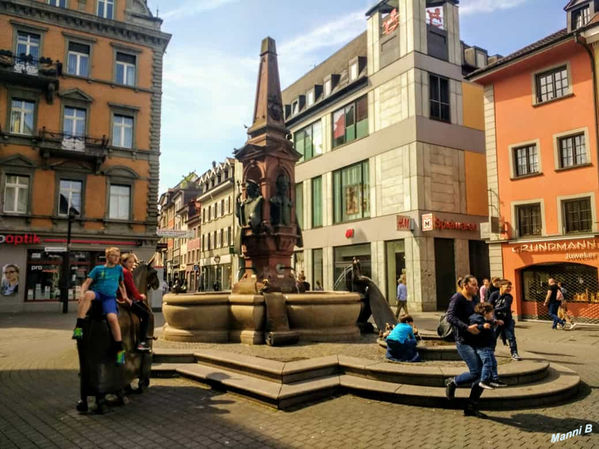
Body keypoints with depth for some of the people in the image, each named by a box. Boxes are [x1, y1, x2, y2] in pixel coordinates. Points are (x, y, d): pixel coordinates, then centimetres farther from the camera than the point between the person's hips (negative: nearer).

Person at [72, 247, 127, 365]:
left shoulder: (119, 269, 19)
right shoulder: (98, 269, 14)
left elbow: (121, 284, 30)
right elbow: (87, 282, 5)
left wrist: (125, 296, 19)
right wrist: (82, 294, -12)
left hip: (109, 297, 1)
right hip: (97, 293, 0)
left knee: (112, 318, -28)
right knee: (88, 294, -39)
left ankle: (120, 349, -18)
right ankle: (78, 328, -41)